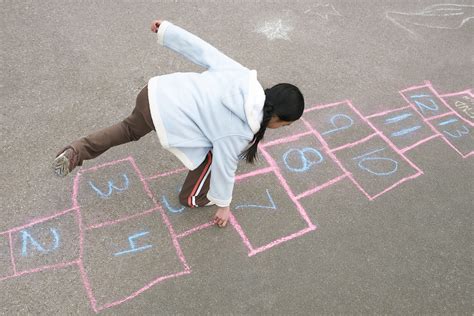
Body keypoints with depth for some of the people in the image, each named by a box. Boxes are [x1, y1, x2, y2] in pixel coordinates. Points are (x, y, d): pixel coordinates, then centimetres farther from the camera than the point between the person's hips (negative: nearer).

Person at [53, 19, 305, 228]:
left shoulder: (243, 76, -1)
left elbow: (201, 50, 2)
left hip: (157, 92, 7)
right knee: (209, 158, 13)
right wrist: (223, 204, 12)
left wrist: (166, 29, 10)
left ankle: (76, 152, 32)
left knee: (130, 128, 35)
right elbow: (225, 166, -4)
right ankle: (194, 198, 33)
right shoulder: (238, 131, -14)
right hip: (170, 122, -7)